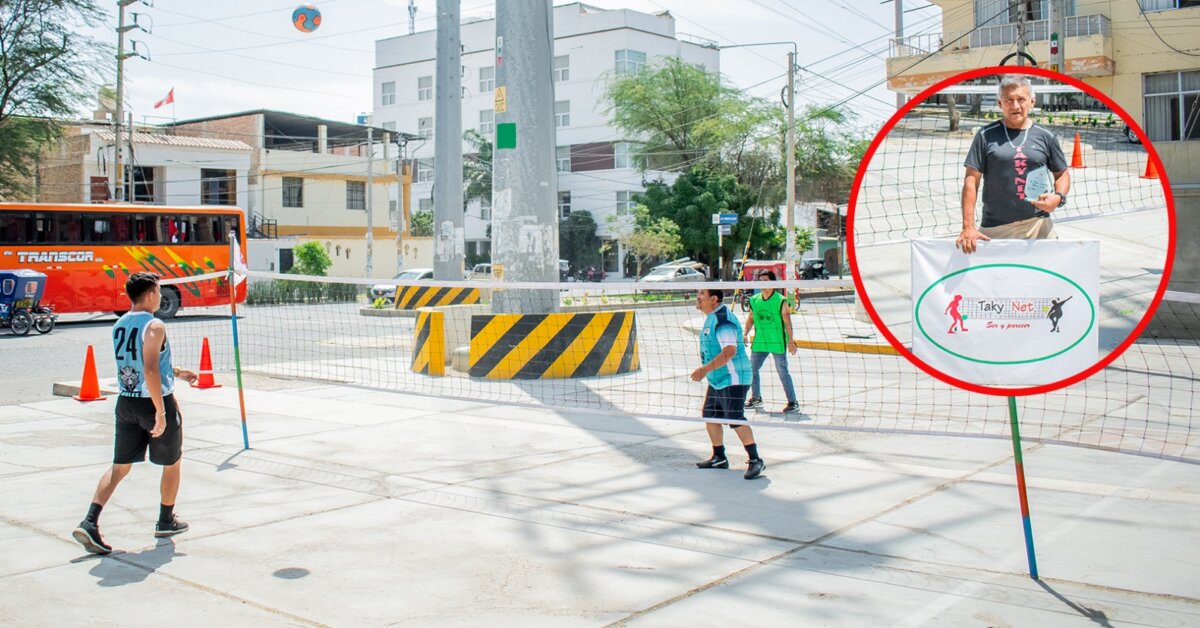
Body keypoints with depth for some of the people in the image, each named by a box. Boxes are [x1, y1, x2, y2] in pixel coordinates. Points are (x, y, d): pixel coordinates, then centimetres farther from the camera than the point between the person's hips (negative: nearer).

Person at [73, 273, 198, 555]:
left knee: (120, 466, 11)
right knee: (172, 464, 14)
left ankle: (90, 523, -4)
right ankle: (166, 521, 27)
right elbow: (151, 371, -25)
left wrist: (176, 372, 28)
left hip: (126, 403, 7)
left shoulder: (119, 326, 9)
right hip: (154, 403, -7)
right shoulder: (154, 326, -17)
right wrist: (161, 412, -23)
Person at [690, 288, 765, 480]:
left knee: (735, 419, -11)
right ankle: (719, 458, 24)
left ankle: (756, 460, -3)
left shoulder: (723, 319, -20)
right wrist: (707, 371, 24)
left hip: (732, 379, -11)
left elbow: (729, 351, -29)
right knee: (710, 416, 13)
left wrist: (705, 369, -27)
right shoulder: (711, 318, 13)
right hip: (716, 380, 11)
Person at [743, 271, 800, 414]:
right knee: (752, 369, 11)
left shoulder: (781, 301, -10)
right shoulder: (754, 300, 4)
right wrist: (745, 334, 2)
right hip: (759, 342, 6)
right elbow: (751, 319, 14)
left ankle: (793, 403, 2)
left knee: (782, 372, -5)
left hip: (777, 343, -6)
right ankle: (756, 398, 30)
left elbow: (787, 322, -10)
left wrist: (790, 341, -13)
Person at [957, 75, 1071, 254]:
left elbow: (1062, 174, 18)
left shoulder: (1045, 137, 8)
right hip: (994, 229, -2)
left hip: (1039, 225, 2)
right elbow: (971, 180, -1)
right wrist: (968, 227, -9)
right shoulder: (986, 135, 2)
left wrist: (1059, 197, -6)